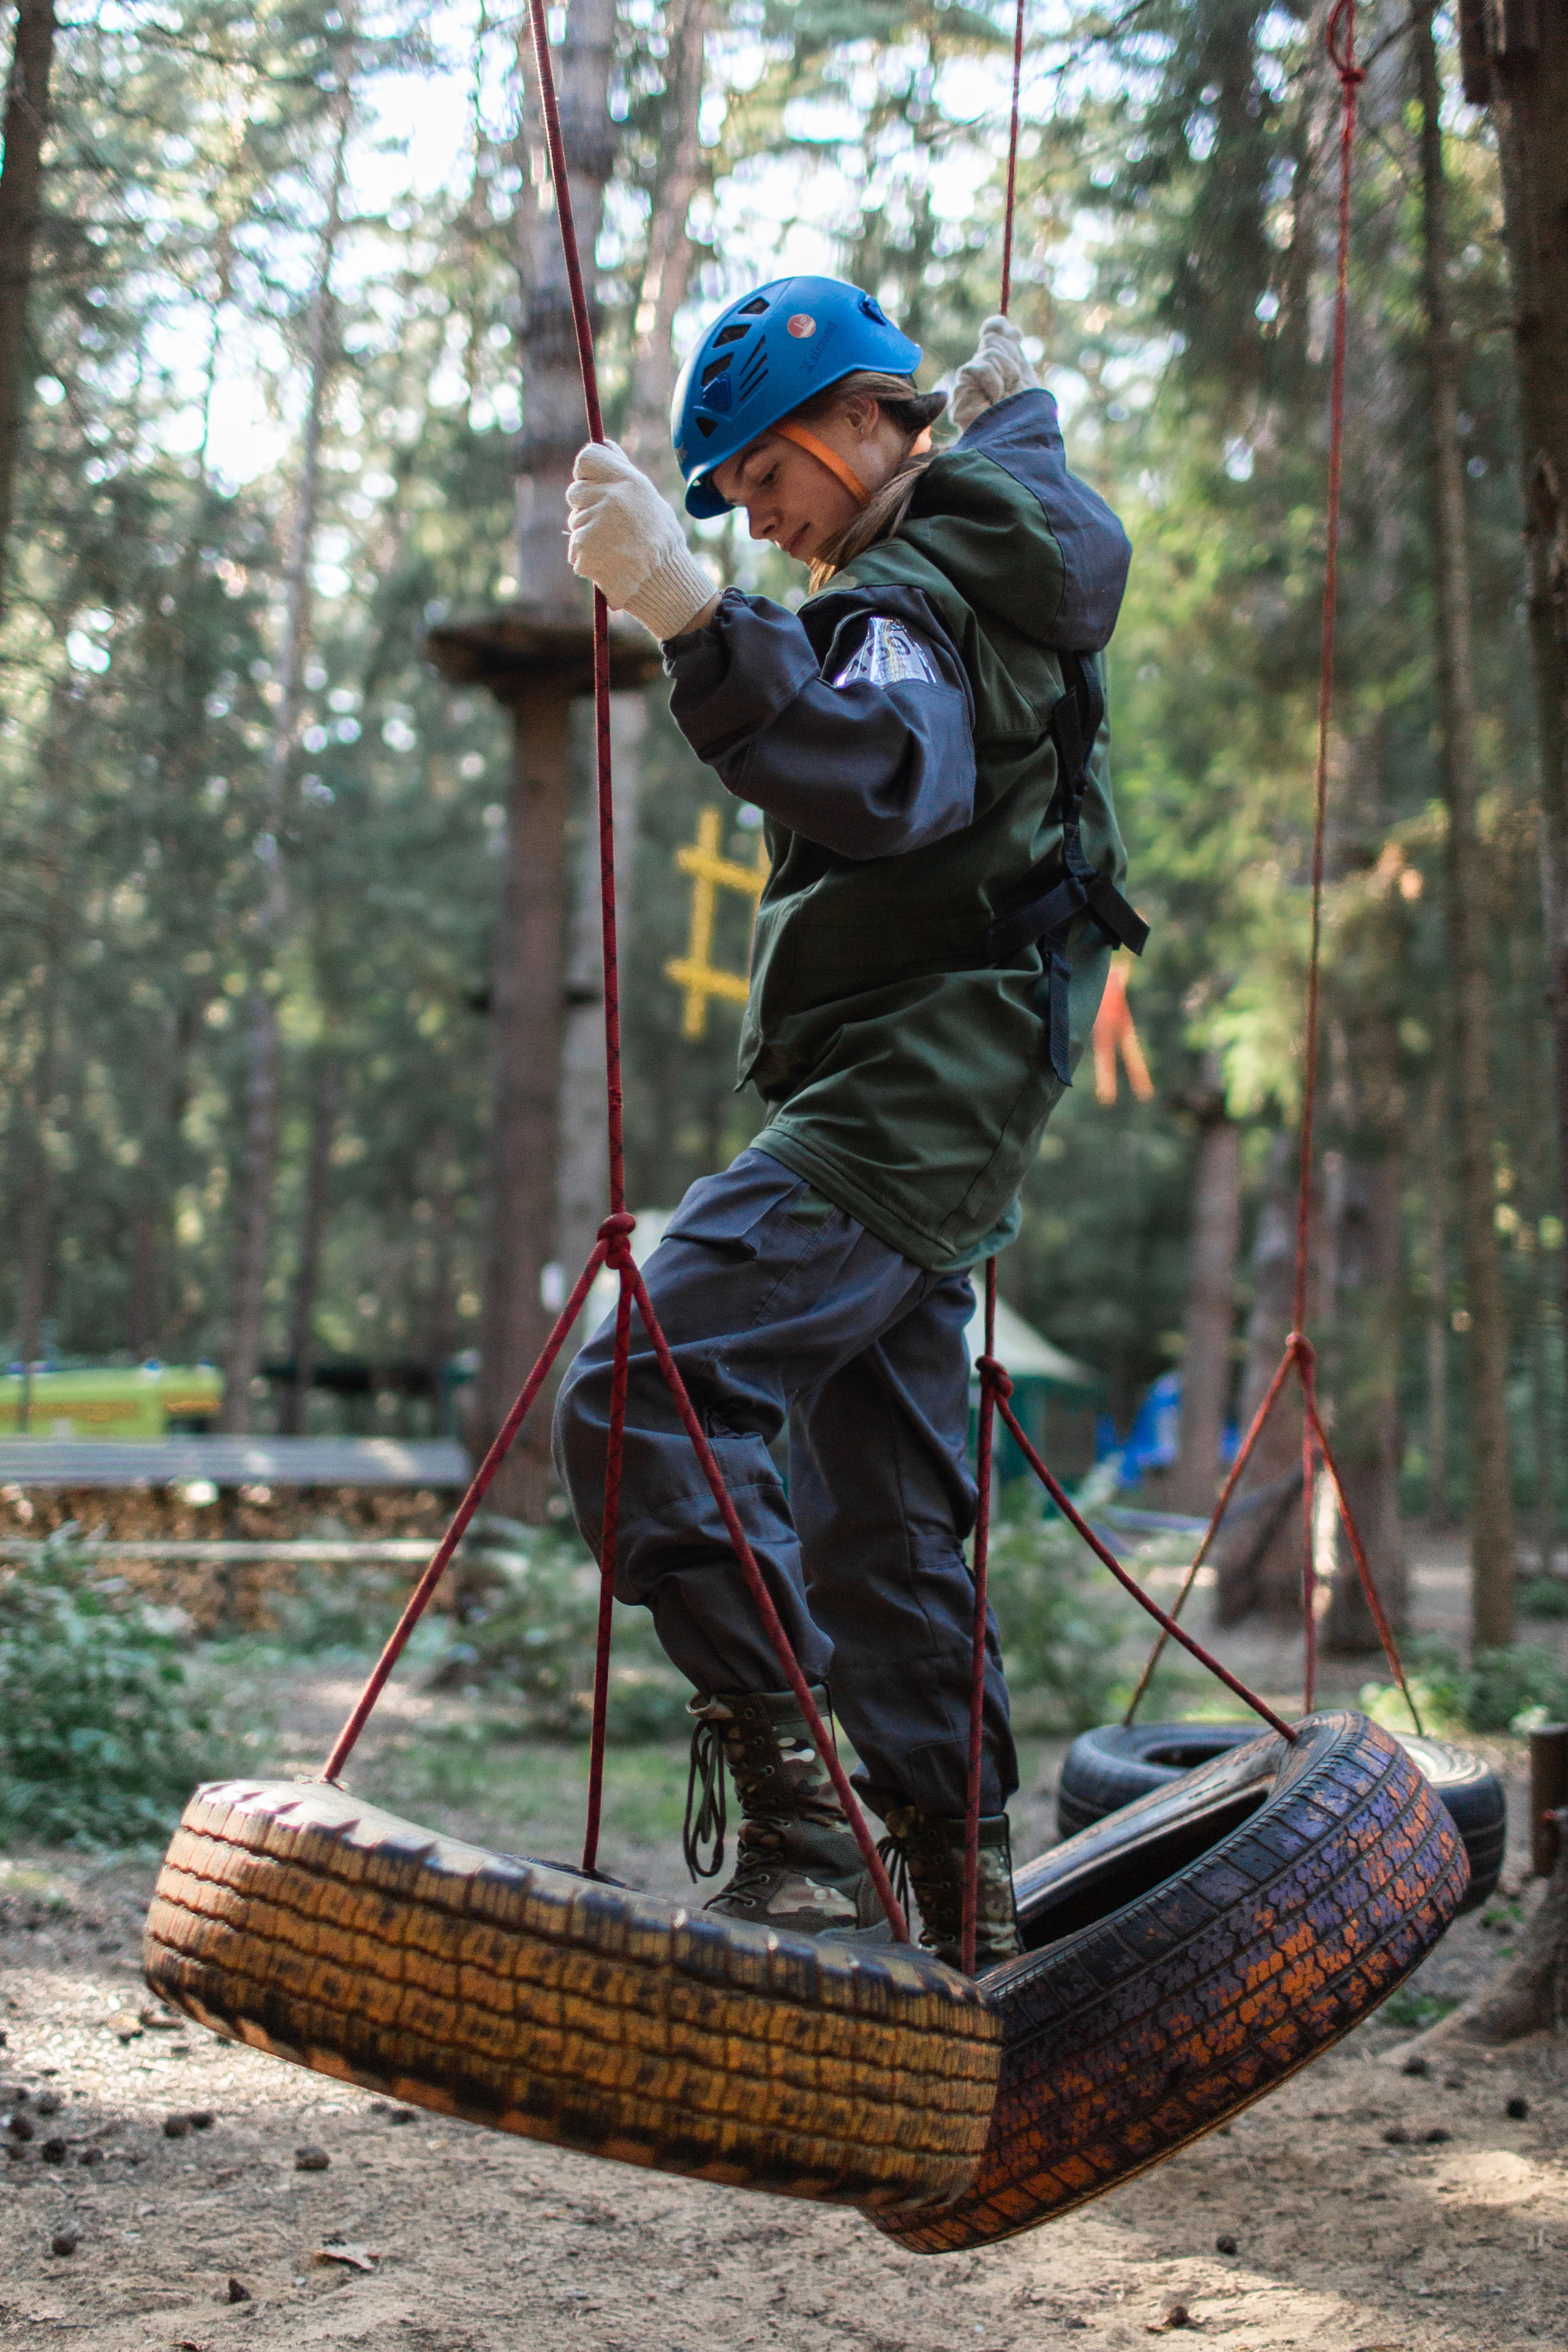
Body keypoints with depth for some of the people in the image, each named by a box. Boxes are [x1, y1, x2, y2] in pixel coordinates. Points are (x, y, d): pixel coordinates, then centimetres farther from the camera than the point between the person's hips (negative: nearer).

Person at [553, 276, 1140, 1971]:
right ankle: (963, 1904, 20)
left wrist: (693, 616, -46)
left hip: (902, 1091, -11)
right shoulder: (1015, 530, 17)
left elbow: (884, 775, -37)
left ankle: (795, 1815, -28)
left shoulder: (908, 604, -14)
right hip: (933, 1101, 11)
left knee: (643, 1394, -25)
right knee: (881, 1526, 13)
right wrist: (1012, 403, 60)